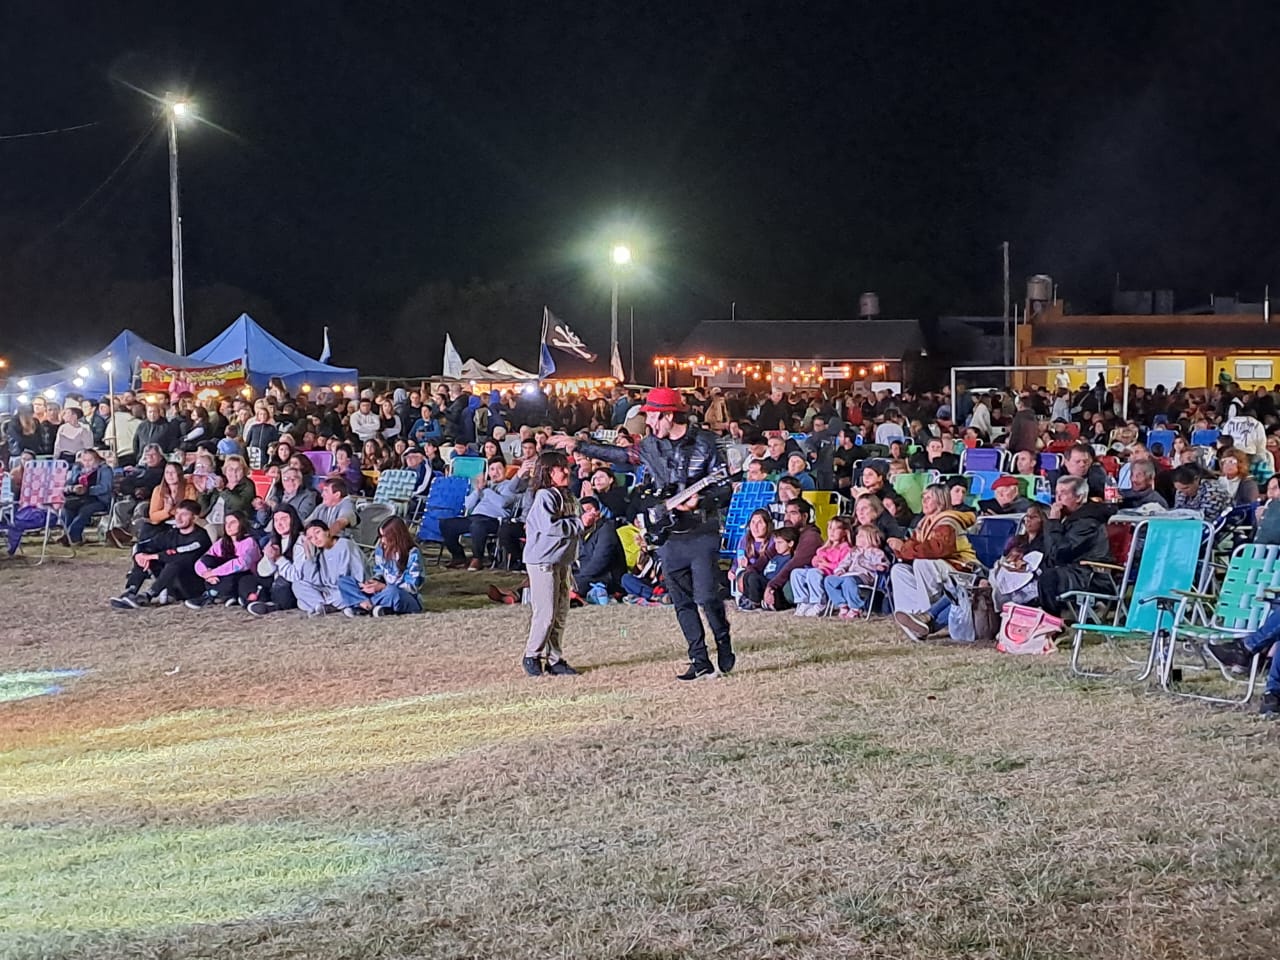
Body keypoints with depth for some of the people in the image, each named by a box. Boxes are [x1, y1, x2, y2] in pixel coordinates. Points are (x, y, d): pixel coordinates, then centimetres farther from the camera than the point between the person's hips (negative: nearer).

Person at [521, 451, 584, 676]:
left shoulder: (566, 496, 14)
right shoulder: (544, 496, -13)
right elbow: (550, 526, -23)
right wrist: (578, 524, -15)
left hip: (563, 560, 9)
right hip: (543, 561, -9)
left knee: (561, 613, 9)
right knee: (546, 613, -7)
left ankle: (554, 659, 16)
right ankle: (532, 655, 7)